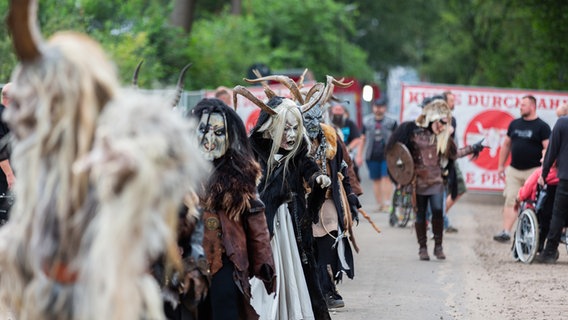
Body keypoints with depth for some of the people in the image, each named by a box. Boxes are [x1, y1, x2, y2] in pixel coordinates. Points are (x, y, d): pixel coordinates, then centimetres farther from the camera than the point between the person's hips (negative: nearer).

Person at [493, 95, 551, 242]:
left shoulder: (542, 126, -2)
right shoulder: (515, 124, 13)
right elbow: (506, 145, 20)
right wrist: (501, 165, 17)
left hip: (533, 170, -4)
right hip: (514, 170, 4)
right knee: (510, 201, -5)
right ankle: (506, 232, -9)